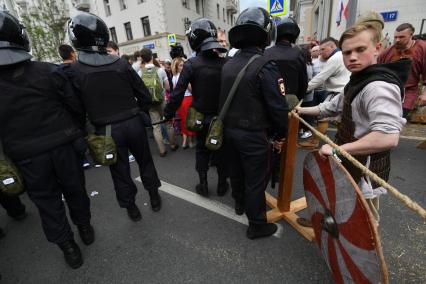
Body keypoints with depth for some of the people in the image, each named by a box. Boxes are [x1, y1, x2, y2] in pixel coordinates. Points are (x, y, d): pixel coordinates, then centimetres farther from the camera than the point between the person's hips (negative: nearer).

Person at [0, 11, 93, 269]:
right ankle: (85, 228, 40)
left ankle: (69, 249, 28)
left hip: (27, 157, 0)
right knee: (75, 191, 20)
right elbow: (76, 107, -5)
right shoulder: (49, 72, -10)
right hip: (63, 146, 0)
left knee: (47, 202, 16)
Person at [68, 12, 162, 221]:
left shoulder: (75, 71, -10)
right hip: (133, 123, 2)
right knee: (145, 161, 19)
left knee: (120, 171, 14)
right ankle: (155, 198, 35)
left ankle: (131, 208, 31)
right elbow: (144, 95, -2)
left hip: (106, 131, -1)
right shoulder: (121, 64, -6)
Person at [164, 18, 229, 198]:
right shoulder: (224, 63, -6)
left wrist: (169, 114, -6)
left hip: (201, 117, -1)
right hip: (221, 116, 2)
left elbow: (178, 92, -16)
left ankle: (203, 185, 24)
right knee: (221, 149, 15)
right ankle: (222, 184, 27)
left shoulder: (191, 64, -14)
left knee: (202, 150, 16)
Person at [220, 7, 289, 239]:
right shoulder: (265, 66, -18)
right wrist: (280, 135, -5)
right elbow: (278, 106, -18)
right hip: (253, 134, -7)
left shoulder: (228, 64, 3)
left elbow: (224, 99, 6)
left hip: (230, 129, 7)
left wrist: (230, 123, 10)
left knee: (236, 170, 23)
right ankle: (257, 225, 24)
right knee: (256, 179, 7)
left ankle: (240, 202, 48)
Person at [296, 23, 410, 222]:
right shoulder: (357, 81, 7)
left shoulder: (379, 87, -27)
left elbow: (388, 137, -39)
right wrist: (303, 110, 17)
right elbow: (334, 105, 21)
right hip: (353, 164, 10)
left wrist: (337, 149, -33)